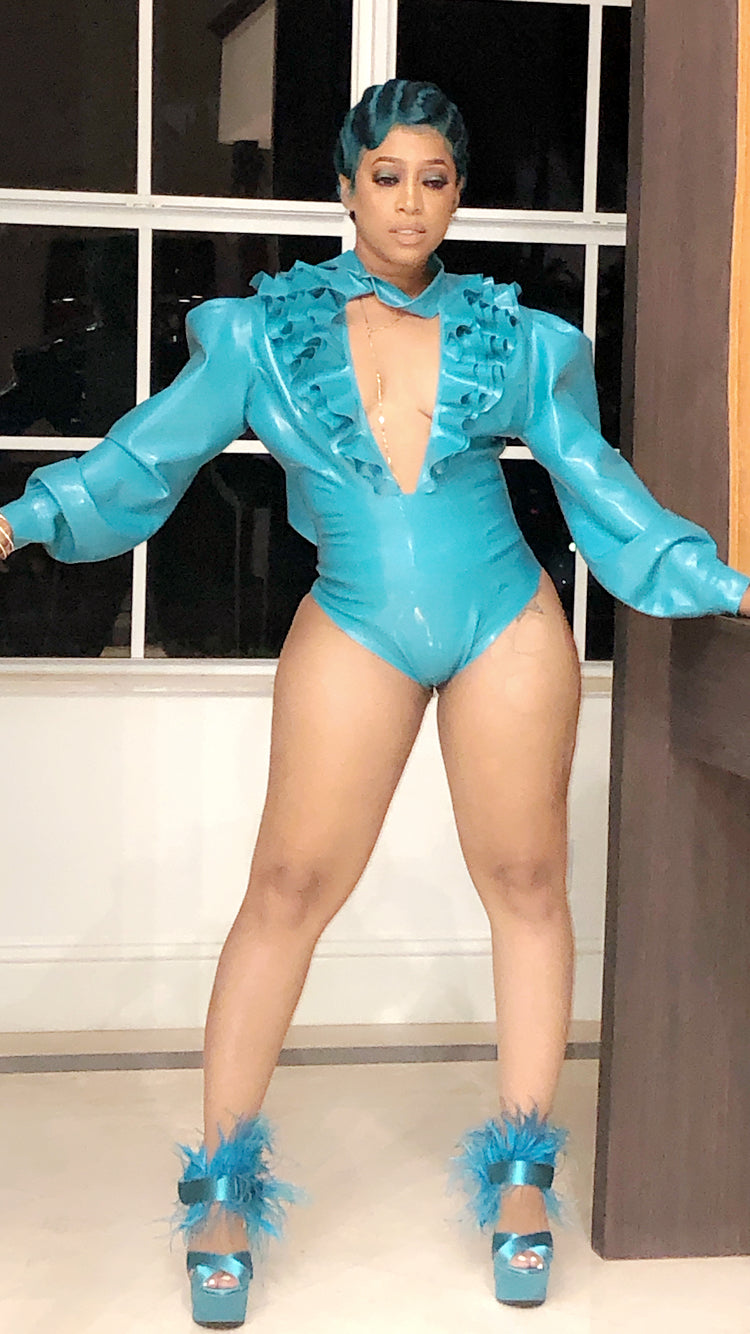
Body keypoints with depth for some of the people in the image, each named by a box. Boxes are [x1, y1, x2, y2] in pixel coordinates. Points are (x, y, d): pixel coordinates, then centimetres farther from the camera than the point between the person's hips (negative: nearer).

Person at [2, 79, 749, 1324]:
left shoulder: (515, 339, 5)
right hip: (355, 633, -1)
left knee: (526, 884, 7)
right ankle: (224, 1182, 8)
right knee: (288, 890, -4)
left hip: (507, 626, 2)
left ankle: (522, 1172, 21)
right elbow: (145, 456, 0)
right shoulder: (266, 332, 2)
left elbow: (602, 491, 10)